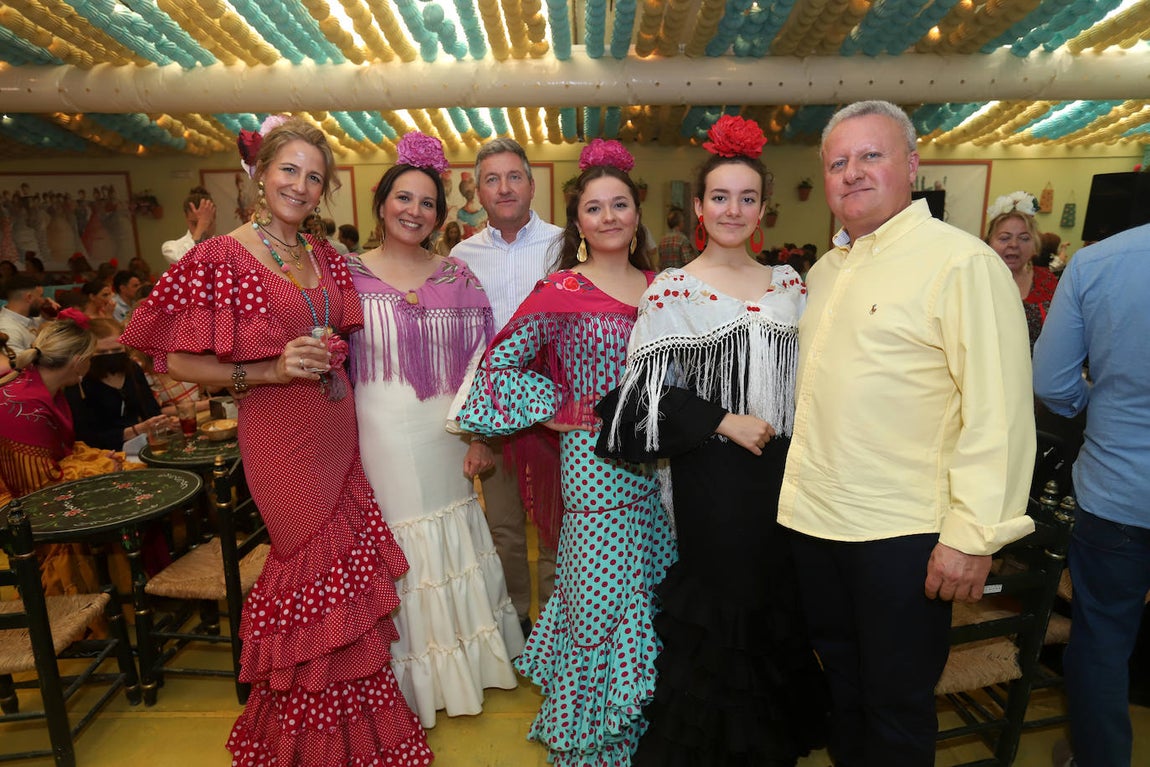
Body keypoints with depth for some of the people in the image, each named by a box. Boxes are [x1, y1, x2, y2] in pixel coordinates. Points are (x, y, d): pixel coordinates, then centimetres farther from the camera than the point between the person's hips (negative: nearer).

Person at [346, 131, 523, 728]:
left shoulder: (456, 276, 3)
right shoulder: (348, 273, -2)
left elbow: (477, 362, 2)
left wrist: (480, 437, -1)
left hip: (444, 437, 2)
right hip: (379, 436, -1)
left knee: (451, 545, 16)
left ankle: (462, 662, 41)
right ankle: (406, 684, 34)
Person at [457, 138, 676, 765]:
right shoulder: (562, 291, -7)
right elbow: (500, 363, -5)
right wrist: (559, 410, -8)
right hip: (594, 461, -5)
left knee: (652, 593, 16)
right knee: (601, 600, 4)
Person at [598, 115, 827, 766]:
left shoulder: (791, 286, 8)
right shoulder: (672, 291, -6)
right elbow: (654, 393, -9)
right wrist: (724, 423, -15)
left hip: (783, 468, 5)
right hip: (711, 477, -4)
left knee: (781, 599, 14)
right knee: (717, 599, 6)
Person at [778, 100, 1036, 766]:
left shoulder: (962, 263, -12)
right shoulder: (824, 271, 11)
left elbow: (998, 409, -17)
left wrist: (974, 535, -19)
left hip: (902, 534, -6)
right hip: (816, 516, 7)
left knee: (896, 706, 12)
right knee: (841, 679, 23)